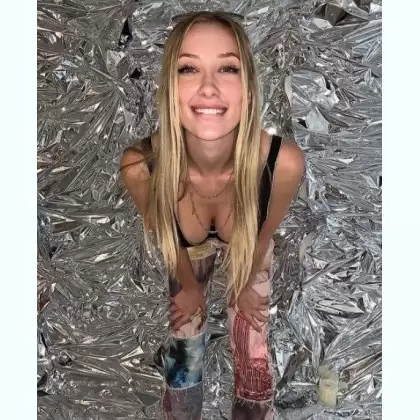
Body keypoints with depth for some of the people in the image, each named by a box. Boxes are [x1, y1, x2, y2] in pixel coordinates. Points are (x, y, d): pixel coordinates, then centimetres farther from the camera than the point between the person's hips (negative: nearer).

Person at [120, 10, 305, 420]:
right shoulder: (140, 167, -40)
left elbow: (263, 232, -17)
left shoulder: (283, 162, -41)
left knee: (254, 358, 12)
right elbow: (165, 236, -16)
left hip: (250, 256, 0)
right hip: (189, 255, 1)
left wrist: (245, 284, 3)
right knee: (183, 352, 19)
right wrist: (190, 287, 3)